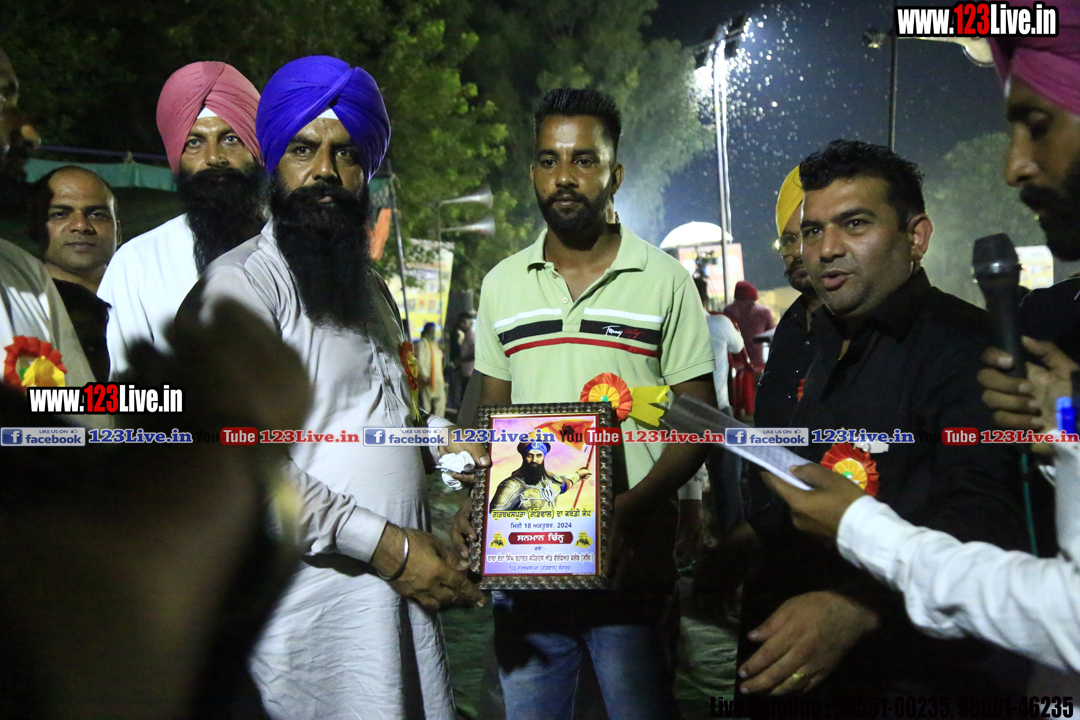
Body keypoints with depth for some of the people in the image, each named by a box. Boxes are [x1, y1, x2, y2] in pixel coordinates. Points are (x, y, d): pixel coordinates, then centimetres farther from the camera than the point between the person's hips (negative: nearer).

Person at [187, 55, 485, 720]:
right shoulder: (243, 281, -10)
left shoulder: (372, 287, 17)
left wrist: (451, 444, 10)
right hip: (311, 601, -7)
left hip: (402, 588, 7)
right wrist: (390, 547, -17)